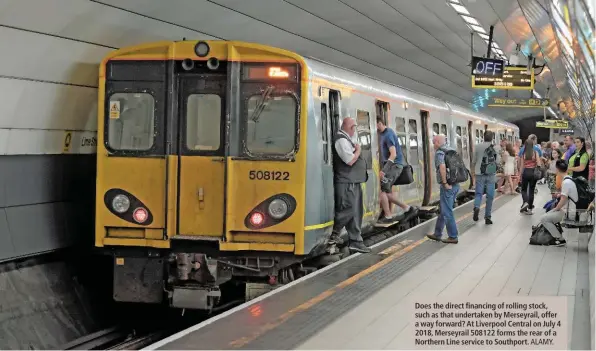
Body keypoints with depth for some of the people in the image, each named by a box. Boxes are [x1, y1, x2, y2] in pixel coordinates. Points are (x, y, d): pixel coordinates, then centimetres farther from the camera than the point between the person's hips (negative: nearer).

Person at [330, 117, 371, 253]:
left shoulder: (347, 140, 18)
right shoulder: (341, 140, -15)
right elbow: (350, 160, -18)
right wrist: (358, 151, -5)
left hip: (354, 182, 11)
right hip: (346, 184, -11)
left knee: (356, 213, 9)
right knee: (347, 211, -9)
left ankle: (356, 241, 12)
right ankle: (333, 234, 6)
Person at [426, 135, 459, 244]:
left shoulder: (439, 153, -12)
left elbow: (442, 167, -29)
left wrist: (445, 183, -23)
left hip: (447, 187, -9)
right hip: (455, 185, 9)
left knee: (447, 212, -1)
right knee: (442, 210, 17)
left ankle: (453, 237, 4)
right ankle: (437, 234, 25)